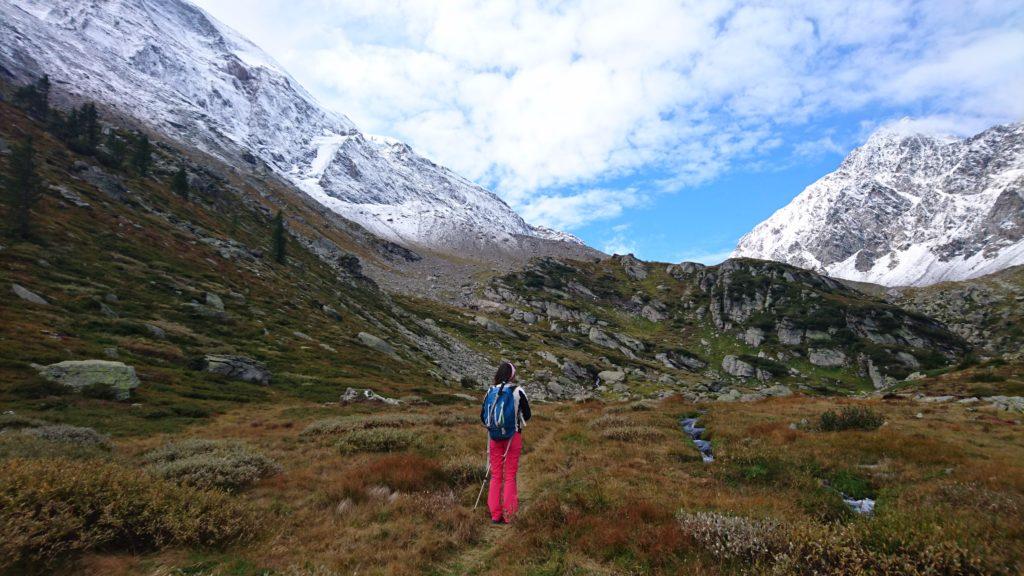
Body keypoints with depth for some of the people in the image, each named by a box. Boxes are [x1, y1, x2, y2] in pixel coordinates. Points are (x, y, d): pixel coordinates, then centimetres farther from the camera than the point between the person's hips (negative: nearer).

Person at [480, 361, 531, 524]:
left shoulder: (491, 391, -2)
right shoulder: (518, 392, -10)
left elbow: (483, 416, 3)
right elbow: (527, 416, -1)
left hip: (495, 437, 2)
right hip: (513, 436, -2)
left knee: (496, 476, 12)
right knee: (510, 477, 8)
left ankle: (495, 514, 14)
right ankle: (507, 516, 10)